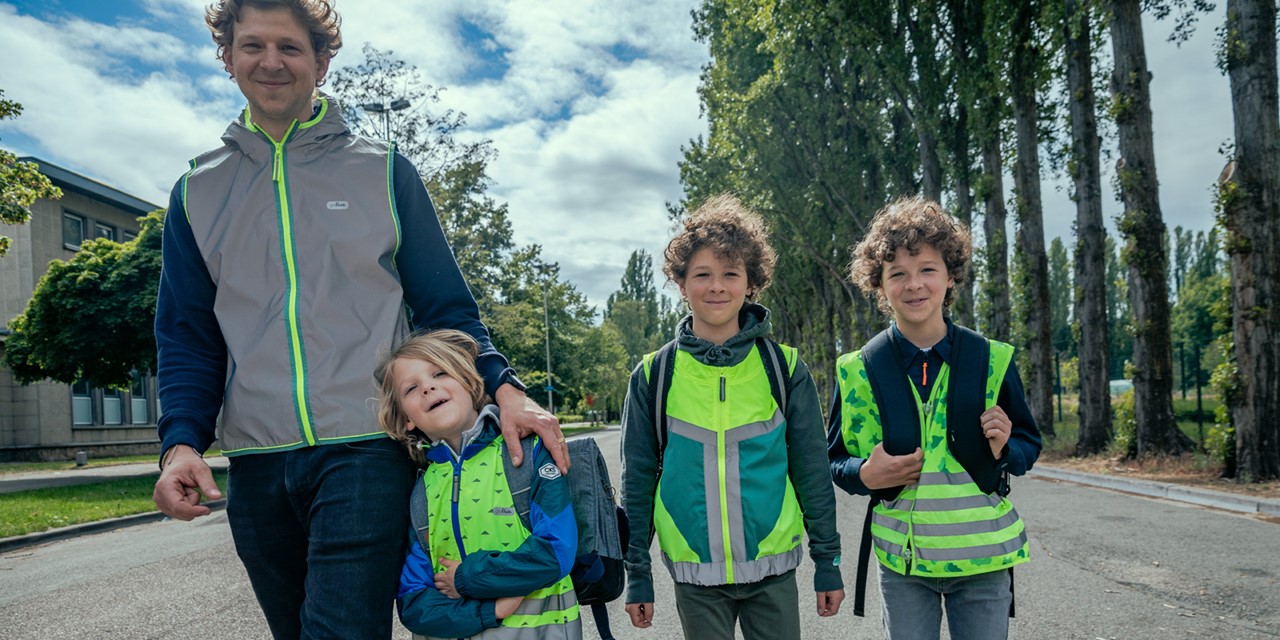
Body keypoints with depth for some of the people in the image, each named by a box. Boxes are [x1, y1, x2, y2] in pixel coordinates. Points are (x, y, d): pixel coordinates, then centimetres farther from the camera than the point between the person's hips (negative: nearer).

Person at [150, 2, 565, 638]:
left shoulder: (382, 171, 5)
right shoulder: (197, 192, 12)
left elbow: (445, 306, 4)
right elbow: (187, 338, 11)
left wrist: (502, 386, -12)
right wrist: (181, 441, -6)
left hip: (366, 451, -3)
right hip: (256, 464, 4)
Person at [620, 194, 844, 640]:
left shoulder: (784, 368, -3)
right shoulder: (653, 375, -3)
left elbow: (812, 472, 2)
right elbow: (637, 481, 2)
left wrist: (828, 562, 3)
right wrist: (637, 575, 3)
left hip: (774, 569, 0)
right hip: (695, 573, 0)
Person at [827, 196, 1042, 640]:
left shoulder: (992, 359, -2)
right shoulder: (859, 370, -4)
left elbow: (1029, 446, 8)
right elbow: (835, 459, 5)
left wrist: (1004, 450, -15)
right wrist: (865, 475, -17)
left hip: (982, 556, 0)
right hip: (901, 558, 0)